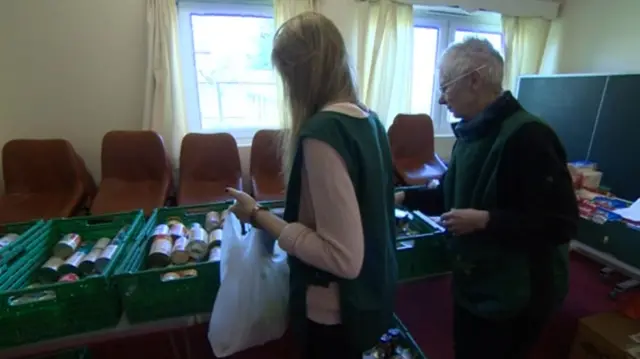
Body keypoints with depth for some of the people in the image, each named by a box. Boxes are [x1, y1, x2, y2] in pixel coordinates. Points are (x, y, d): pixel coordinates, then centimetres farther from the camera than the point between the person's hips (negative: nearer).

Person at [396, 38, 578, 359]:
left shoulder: (528, 136, -24)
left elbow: (561, 223, -25)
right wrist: (405, 197, 3)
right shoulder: (472, 132, 5)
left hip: (514, 297, -8)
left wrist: (485, 220, -27)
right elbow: (454, 195, 12)